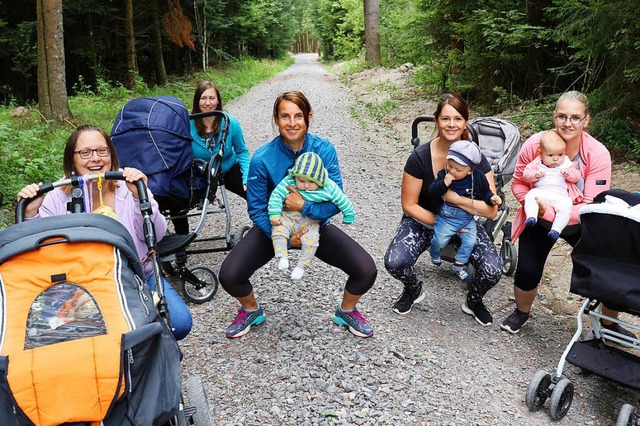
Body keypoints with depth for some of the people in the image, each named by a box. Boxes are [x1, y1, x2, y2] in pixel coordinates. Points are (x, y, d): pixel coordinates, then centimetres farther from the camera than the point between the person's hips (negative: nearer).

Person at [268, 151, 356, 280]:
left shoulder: (328, 187, -16)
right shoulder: (289, 181, -18)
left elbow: (343, 201, -5)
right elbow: (276, 195, -13)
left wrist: (348, 216, 3)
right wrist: (274, 215, -19)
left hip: (310, 222, 0)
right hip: (288, 216, 1)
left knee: (311, 241, -21)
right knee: (278, 230, -22)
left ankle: (302, 265, 0)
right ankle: (282, 256, -5)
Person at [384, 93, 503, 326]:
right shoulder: (420, 157, -19)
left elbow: (491, 211, -18)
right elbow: (409, 206, -13)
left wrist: (455, 198, -30)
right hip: (423, 220, -1)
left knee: (493, 270, -22)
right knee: (395, 262, -27)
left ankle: (473, 301, 16)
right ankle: (413, 290, 12)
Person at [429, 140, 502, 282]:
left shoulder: (478, 177, -9)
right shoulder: (443, 174, -12)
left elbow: (485, 192, 7)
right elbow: (432, 191, -17)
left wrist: (492, 198, -13)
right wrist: (444, 183, -32)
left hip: (468, 218, 2)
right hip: (446, 217, -2)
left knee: (470, 241, -3)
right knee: (440, 240, -10)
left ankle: (458, 266, 19)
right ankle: (435, 255, 26)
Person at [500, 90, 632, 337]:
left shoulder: (597, 154, -24)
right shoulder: (535, 144, -21)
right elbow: (518, 182, -7)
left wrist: (550, 213, -36)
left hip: (580, 224, 0)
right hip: (539, 221, 0)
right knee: (527, 272, -10)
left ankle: (609, 324, 29)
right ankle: (521, 312, 25)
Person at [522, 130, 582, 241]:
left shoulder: (567, 164, 18)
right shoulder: (537, 163, 14)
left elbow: (576, 176, 13)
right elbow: (526, 174, 8)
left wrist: (569, 174, -9)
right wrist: (535, 174, -13)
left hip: (560, 195, 0)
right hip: (541, 192, 0)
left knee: (565, 205, -31)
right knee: (530, 195, -30)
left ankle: (557, 229, -32)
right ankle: (531, 217, -44)